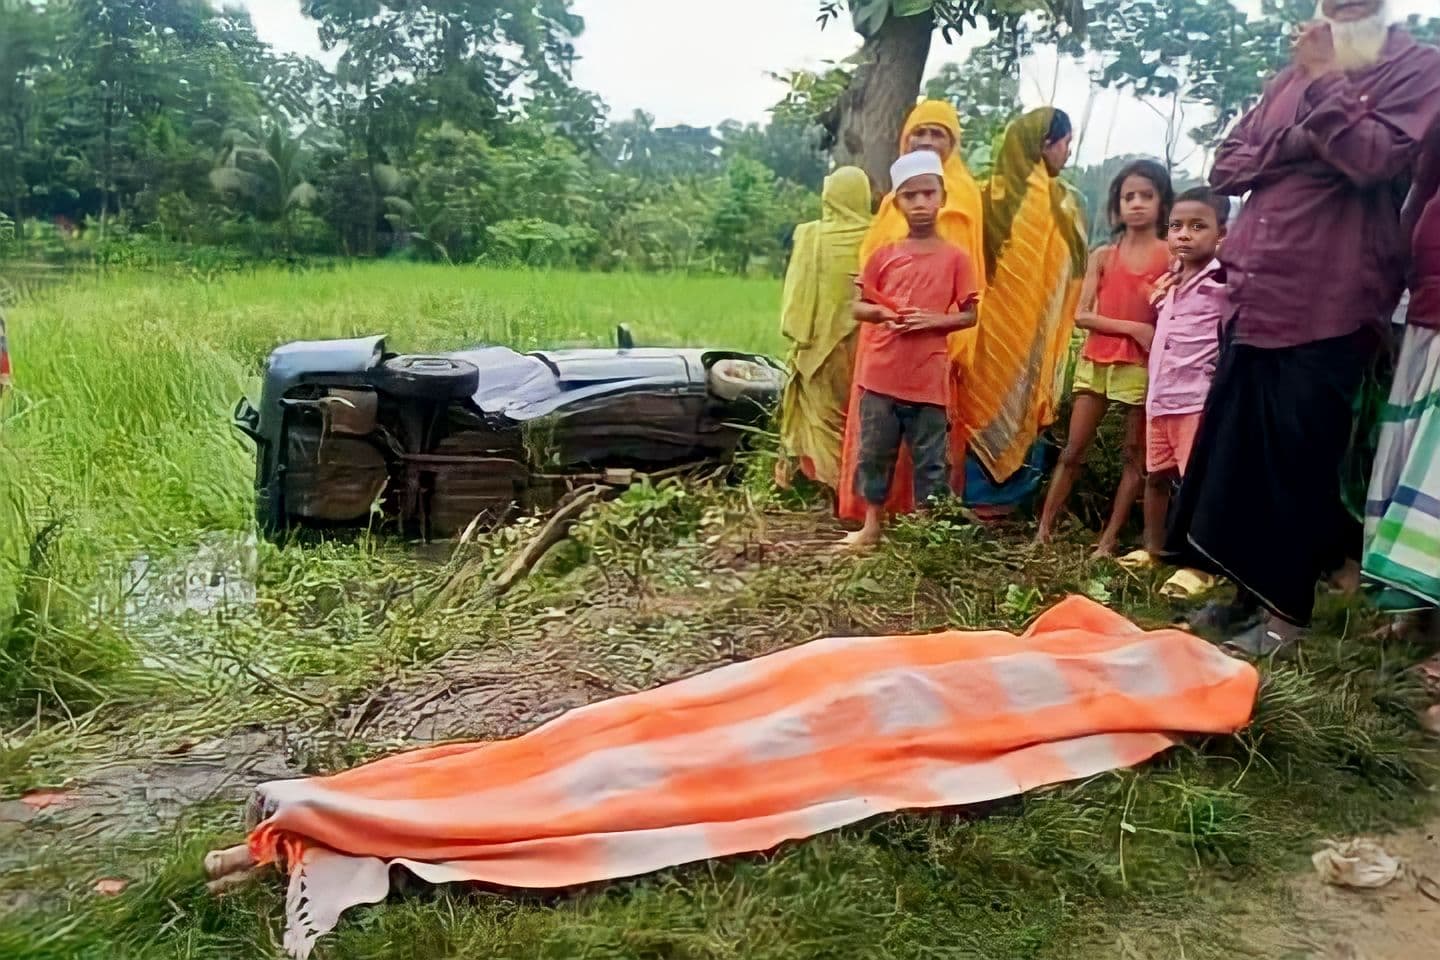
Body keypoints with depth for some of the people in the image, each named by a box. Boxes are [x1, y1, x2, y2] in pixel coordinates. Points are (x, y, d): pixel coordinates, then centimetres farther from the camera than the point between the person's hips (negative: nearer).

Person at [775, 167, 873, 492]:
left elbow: (799, 294, -3)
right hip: (865, 344, 1)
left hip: (821, 342, -1)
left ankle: (830, 482, 9)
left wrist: (798, 335, 5)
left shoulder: (811, 236, -5)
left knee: (825, 413, 9)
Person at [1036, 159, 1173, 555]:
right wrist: (1131, 327, -14)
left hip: (1142, 365, -1)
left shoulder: (1171, 256, 0)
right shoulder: (1103, 256, 5)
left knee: (1136, 457, 3)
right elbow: (1082, 315, -4)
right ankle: (1044, 531, 10)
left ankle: (1108, 542, 10)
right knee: (1072, 452, 4)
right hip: (1095, 361, 2)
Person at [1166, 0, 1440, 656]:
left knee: (1296, 459, -2)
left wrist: (1324, 80, -9)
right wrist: (1292, 144, -4)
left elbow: (1375, 159, -15)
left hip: (1326, 305, -6)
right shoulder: (1291, 76, 19)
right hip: (1256, 294, 6)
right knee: (1232, 447, 8)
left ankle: (1284, 611, 9)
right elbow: (1225, 167, 12)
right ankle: (1247, 591, 21)